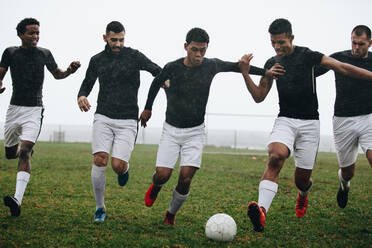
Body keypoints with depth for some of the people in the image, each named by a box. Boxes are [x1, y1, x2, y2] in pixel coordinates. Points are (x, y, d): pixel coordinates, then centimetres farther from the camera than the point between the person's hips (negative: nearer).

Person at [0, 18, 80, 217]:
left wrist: (69, 71, -1)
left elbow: (56, 74, 20)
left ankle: (18, 199, -27)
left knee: (25, 152, -19)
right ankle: (25, 150, 49)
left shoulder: (44, 54, 5)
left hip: (34, 110, -2)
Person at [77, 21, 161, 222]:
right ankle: (100, 207, 3)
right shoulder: (97, 60, 8)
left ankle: (125, 168, 28)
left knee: (117, 166, -13)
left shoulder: (134, 56, 0)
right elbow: (87, 84, 18)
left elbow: (158, 71, -3)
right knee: (100, 161, -15)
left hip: (127, 121, -2)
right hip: (103, 118, 2)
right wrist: (81, 97, -6)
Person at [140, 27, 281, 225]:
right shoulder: (172, 68, -9)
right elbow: (156, 83, 12)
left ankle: (171, 214, 15)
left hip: (195, 132, 1)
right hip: (171, 130, 0)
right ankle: (155, 187, 27)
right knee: (163, 175, -12)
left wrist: (265, 72, 8)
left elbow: (236, 66, 12)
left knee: (185, 179, -11)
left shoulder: (211, 66, -5)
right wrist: (147, 108, 22)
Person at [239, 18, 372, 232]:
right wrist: (245, 73, -2)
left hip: (309, 123, -2)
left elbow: (343, 68, -6)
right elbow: (259, 96, 11)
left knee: (303, 178, 1)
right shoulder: (272, 63, 9)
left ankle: (303, 194, 42)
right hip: (285, 121, 2)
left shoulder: (307, 56, -4)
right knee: (276, 156, -29)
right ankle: (262, 211, -45)